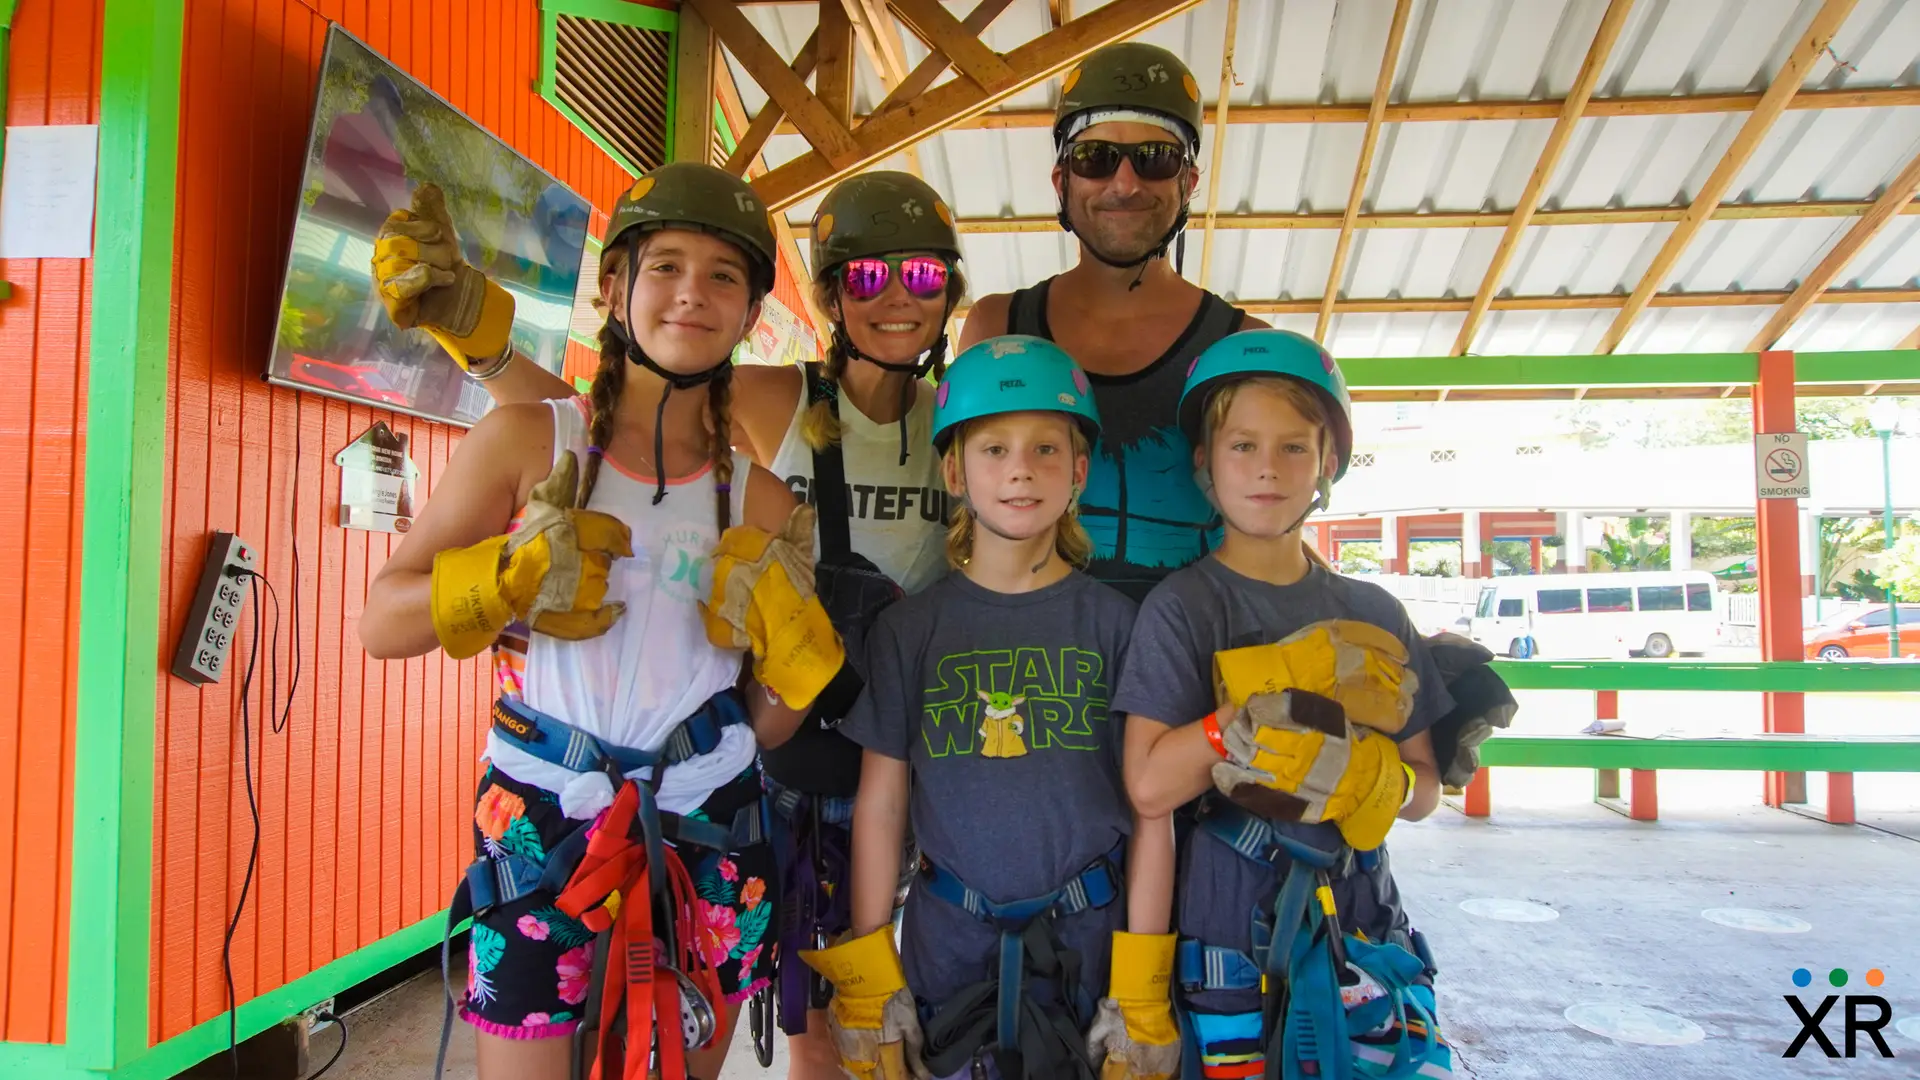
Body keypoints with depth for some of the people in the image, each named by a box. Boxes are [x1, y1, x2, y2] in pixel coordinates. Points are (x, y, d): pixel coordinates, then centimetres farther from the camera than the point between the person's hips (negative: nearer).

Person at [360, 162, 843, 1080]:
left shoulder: (760, 500, 1)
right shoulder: (527, 439, -4)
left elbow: (764, 728, 6)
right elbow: (380, 623, -4)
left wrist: (786, 643, -12)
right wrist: (511, 579, -19)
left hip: (707, 832, 3)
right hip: (539, 828, -2)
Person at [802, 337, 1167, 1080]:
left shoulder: (1113, 623, -3)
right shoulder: (909, 628, -1)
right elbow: (880, 803, 1)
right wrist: (865, 980, 0)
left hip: (1087, 933, 0)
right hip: (947, 935, 1)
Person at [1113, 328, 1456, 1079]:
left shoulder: (1372, 614, 6)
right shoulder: (1180, 607, -6)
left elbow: (1424, 787, 9)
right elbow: (1149, 787, -17)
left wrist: (1372, 781, -14)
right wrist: (1296, 679, -20)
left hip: (1360, 920, 4)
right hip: (1228, 929, -3)